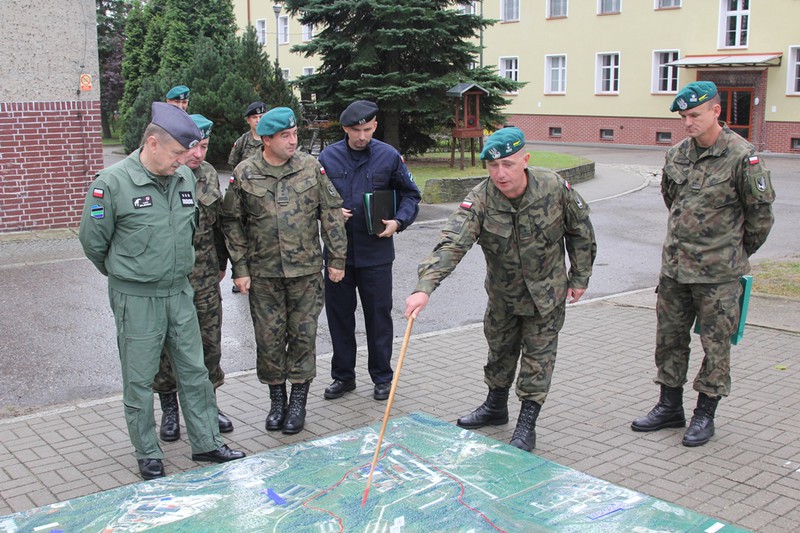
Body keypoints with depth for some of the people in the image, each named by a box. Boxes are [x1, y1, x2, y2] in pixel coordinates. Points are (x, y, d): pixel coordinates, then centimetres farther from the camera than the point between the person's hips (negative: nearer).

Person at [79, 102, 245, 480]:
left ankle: (206, 443, 26)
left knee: (194, 371, 12)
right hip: (135, 298, -5)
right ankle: (148, 456, 21)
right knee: (139, 382, 6)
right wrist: (126, 274, 7)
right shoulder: (112, 183, -16)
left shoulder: (185, 178, 2)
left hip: (180, 292, 5)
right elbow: (92, 242, -6)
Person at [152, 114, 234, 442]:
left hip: (205, 279, 5)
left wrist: (221, 262, 20)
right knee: (166, 347, 7)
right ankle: (169, 410, 24)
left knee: (209, 344, 11)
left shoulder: (208, 174, 6)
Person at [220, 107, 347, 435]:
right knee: (269, 338, 6)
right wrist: (240, 269, -1)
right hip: (263, 273, 0)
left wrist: (336, 258, 3)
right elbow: (232, 223, 3)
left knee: (303, 335, 5)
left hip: (306, 271, 0)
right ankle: (277, 399, 24)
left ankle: (298, 401, 19)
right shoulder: (244, 174, -1)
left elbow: (332, 214, 4)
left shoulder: (311, 168, 0)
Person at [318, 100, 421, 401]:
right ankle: (343, 375, 25)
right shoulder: (328, 157, 1)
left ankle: (382, 376, 22)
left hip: (376, 252, -2)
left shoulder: (389, 156, -3)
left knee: (379, 315, 7)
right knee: (339, 314, 11)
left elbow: (410, 194, 6)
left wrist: (399, 221, -10)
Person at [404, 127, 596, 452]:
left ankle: (527, 425, 17)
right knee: (499, 349, 18)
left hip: (546, 294, -1)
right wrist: (424, 287, -52)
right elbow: (451, 244, -38)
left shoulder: (554, 188, -22)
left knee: (538, 356, 4)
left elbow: (580, 233, -5)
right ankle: (495, 407, 41)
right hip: (502, 294, 1)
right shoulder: (479, 200, -26)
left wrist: (580, 277, -1)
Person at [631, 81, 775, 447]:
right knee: (669, 338, 13)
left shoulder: (742, 157, -12)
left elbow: (761, 213, -4)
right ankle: (670, 407, 27)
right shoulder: (677, 154, 5)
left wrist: (738, 253, 8)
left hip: (718, 273, -6)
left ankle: (705, 415, 18)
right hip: (674, 266, 6)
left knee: (715, 344, 5)